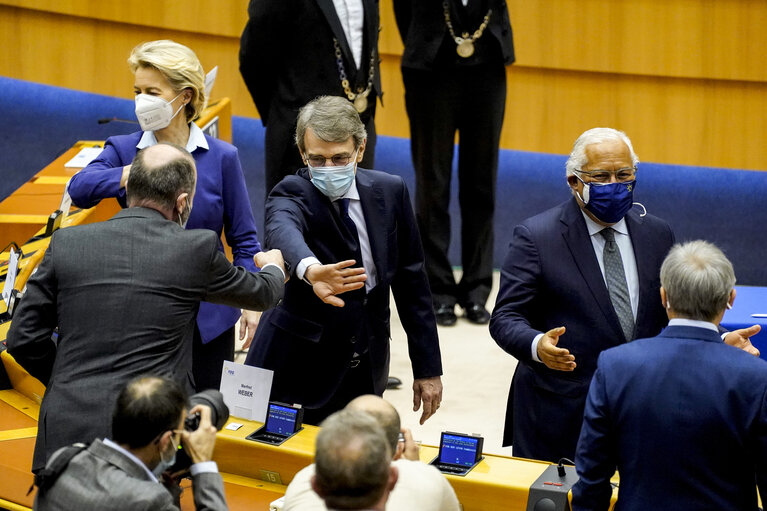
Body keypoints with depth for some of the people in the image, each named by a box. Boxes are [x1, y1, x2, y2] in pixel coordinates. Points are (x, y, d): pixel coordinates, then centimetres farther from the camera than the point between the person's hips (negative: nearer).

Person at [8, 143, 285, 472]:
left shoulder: (67, 243, 4)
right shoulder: (196, 248, -1)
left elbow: (23, 338, 6)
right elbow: (261, 294, 19)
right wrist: (274, 269, 42)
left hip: (66, 431, 2)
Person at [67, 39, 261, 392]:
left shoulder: (222, 157, -1)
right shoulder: (123, 150, 1)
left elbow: (243, 239, 2)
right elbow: (79, 189, -19)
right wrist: (135, 172, -33)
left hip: (207, 316, 0)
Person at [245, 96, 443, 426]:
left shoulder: (389, 191, 0)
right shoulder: (292, 194, -13)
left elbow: (410, 279, 7)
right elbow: (282, 230, -39)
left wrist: (427, 367, 6)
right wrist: (309, 269, -62)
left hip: (365, 373, 3)